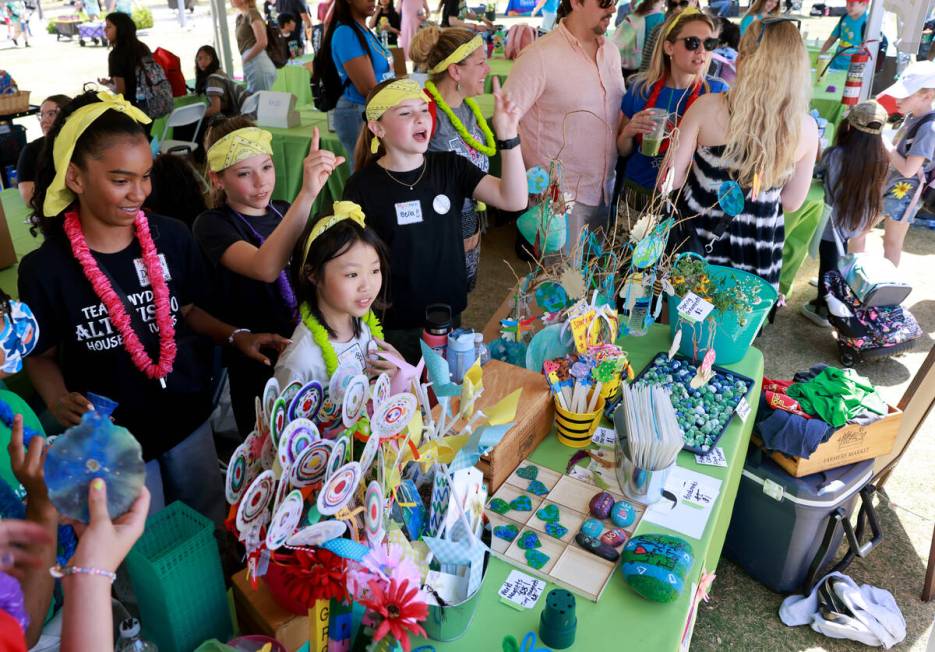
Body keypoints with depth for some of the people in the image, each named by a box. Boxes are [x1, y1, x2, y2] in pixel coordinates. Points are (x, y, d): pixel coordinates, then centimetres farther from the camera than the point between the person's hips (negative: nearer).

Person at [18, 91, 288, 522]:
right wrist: (58, 399, -21)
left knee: (211, 522, 22)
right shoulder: (45, 269, -16)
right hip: (112, 437, -2)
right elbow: (41, 355, -2)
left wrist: (235, 336, -10)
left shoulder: (170, 237, -9)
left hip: (188, 417, 3)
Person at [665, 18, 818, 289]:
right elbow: (792, 202, 2)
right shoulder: (805, 128, -9)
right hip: (756, 254, 2)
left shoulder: (708, 107, -15)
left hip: (695, 238, -1)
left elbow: (669, 181, -11)